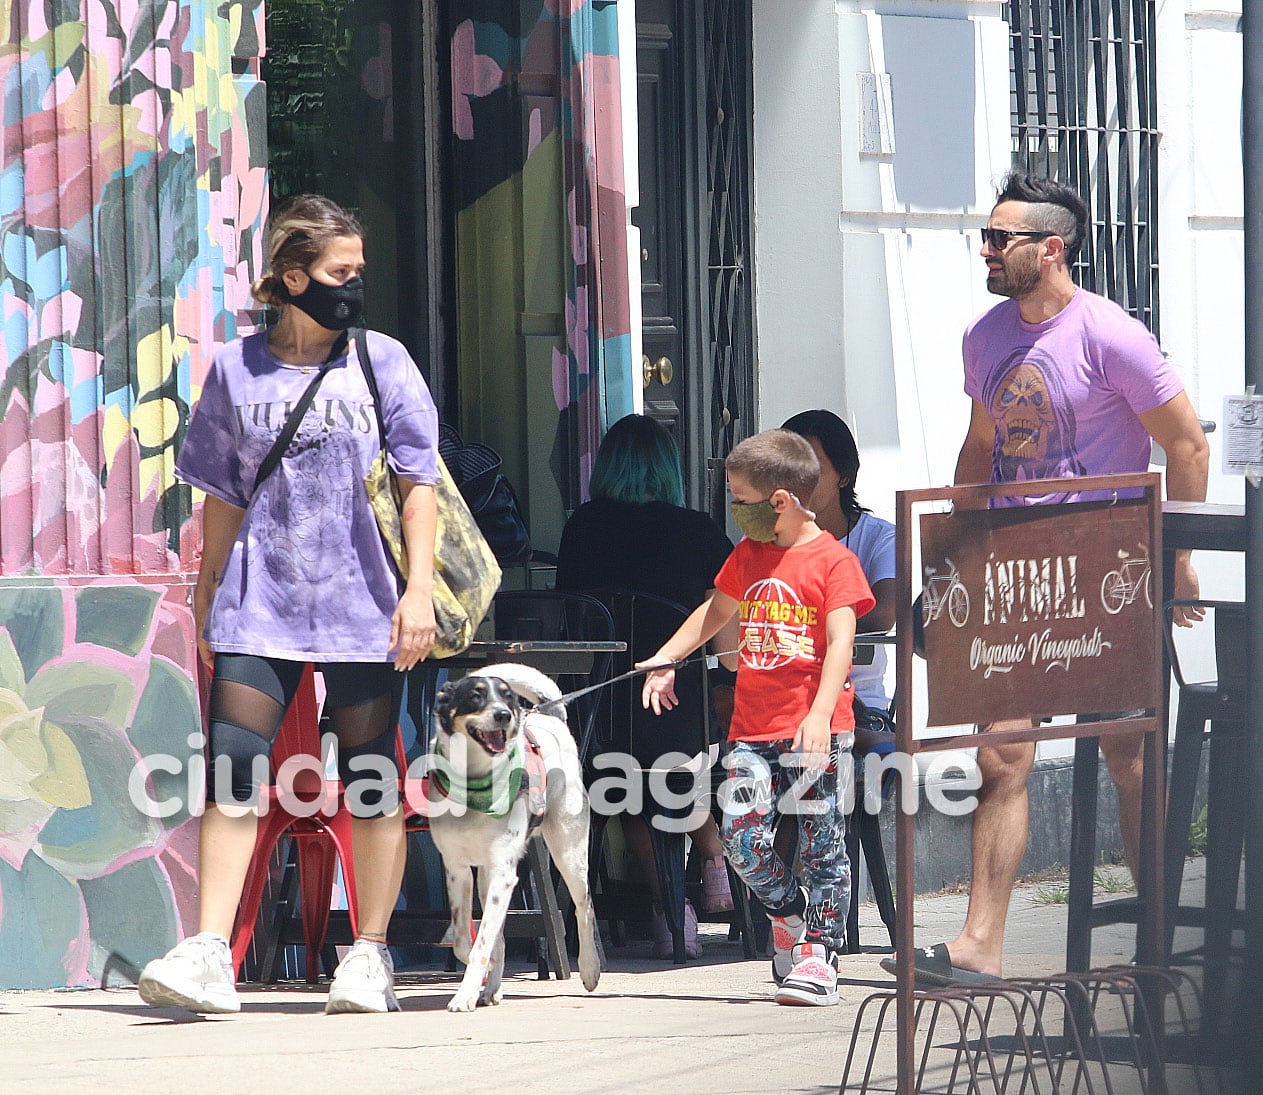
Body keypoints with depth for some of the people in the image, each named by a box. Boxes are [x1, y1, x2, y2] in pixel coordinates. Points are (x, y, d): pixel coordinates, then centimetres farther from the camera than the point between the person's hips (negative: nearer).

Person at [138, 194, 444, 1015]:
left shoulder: (383, 362, 5)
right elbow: (223, 500, 12)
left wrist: (419, 587, -8)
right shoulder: (236, 371, 7)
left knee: (372, 781, 3)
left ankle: (371, 955, 12)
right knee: (233, 774, -9)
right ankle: (210, 955, -12)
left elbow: (419, 483, 2)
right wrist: (206, 607, 11)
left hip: (363, 605, 0)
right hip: (259, 604, 0)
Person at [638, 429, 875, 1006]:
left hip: (816, 729, -6)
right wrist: (665, 660, 24)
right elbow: (714, 611, 31)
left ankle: (819, 953, 2)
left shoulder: (833, 561, -6)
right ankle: (789, 909, 19)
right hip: (752, 728, 6)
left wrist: (819, 717, -24)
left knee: (822, 845, -3)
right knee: (742, 838, -6)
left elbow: (840, 644, -14)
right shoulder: (749, 554, 15)